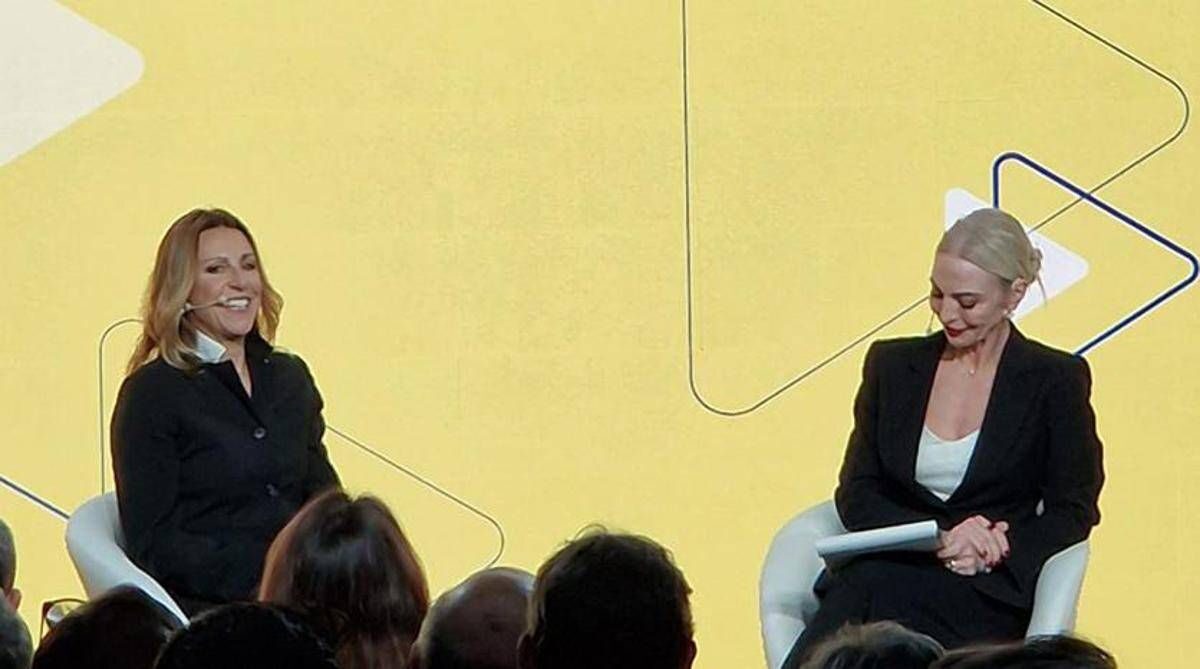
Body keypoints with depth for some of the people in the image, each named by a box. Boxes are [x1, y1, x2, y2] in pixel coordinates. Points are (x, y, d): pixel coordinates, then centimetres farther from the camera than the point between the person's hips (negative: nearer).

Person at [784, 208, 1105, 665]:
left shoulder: (1055, 381, 8)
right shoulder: (892, 365, 16)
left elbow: (1073, 511, 6)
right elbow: (856, 496, 12)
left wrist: (995, 550, -13)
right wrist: (940, 537, -7)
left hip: (982, 593, -3)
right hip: (882, 573, 3)